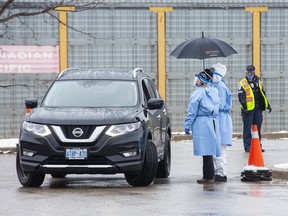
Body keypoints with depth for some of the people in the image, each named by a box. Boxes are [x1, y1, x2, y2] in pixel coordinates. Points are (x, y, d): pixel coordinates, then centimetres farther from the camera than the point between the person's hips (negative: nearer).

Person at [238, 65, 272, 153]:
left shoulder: (258, 83, 14)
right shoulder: (242, 84, -3)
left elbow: (263, 95, 22)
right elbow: (241, 96, -12)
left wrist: (267, 105, 20)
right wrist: (244, 106, -22)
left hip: (258, 108, 5)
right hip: (248, 109, -5)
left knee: (258, 127, 9)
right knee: (247, 128, -1)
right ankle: (247, 146, 3)